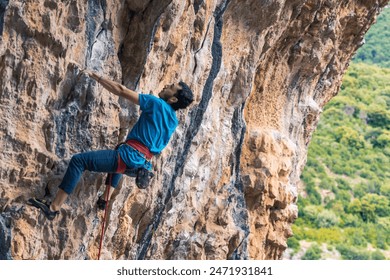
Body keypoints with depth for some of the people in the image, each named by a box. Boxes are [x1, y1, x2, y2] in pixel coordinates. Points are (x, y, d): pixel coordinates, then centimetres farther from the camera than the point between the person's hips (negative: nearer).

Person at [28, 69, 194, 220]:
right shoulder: (173, 121, 12)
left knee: (78, 160, -10)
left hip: (129, 156, -9)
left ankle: (54, 208, -15)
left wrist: (95, 76, -4)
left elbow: (120, 91, -10)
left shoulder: (156, 104, -9)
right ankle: (106, 198, 34)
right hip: (141, 162, 9)